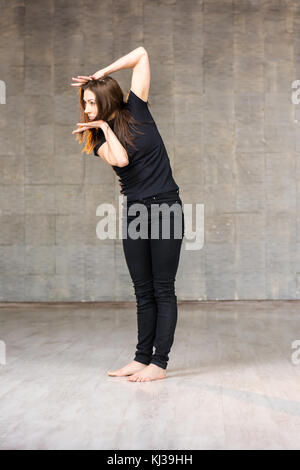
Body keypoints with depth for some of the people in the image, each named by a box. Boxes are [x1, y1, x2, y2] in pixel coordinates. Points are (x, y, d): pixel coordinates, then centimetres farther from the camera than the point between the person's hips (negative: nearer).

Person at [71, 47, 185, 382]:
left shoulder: (136, 111, -1)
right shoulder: (99, 138, 5)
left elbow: (141, 55, -2)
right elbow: (120, 159, -17)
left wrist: (102, 73, -2)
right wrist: (105, 129, -8)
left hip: (165, 207, -4)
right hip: (133, 213, 4)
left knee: (163, 290, -1)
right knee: (143, 292, 9)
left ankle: (159, 363, 3)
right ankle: (142, 358, 16)